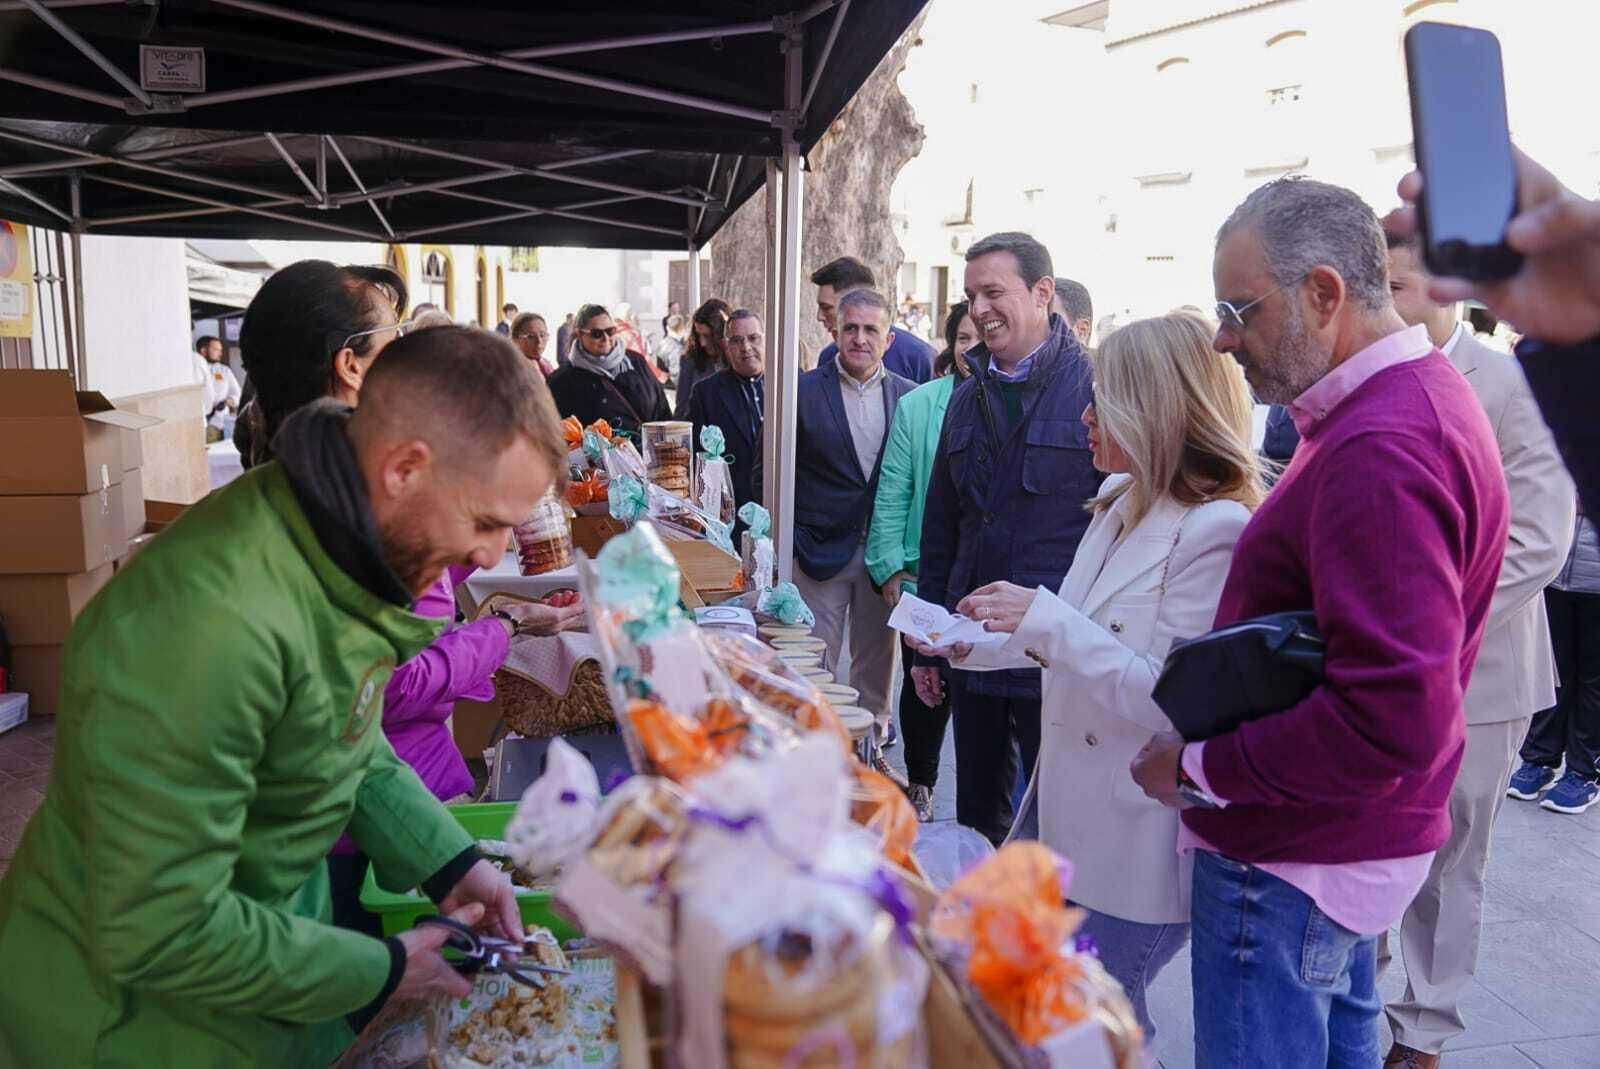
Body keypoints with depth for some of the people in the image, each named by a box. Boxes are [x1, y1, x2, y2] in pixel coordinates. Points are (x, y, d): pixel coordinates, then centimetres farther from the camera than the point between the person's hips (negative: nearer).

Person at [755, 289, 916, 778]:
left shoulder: (909, 396, 4)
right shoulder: (801, 391, -4)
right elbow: (767, 473, 0)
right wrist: (789, 544, -5)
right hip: (820, 551, -3)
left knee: (878, 660, 14)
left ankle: (871, 750, 30)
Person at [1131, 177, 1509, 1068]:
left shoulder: (1378, 450, -26)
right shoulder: (1422, 392, 8)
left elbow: (1393, 717, -31)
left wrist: (1200, 769, -20)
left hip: (1292, 860, -10)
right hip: (1349, 842, 10)